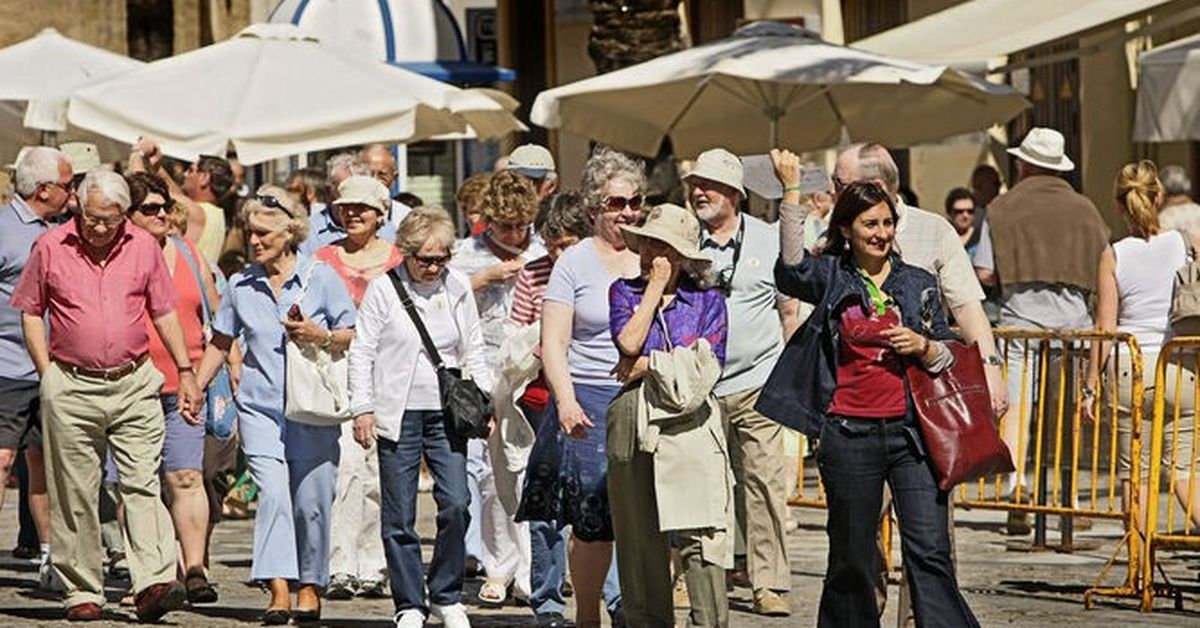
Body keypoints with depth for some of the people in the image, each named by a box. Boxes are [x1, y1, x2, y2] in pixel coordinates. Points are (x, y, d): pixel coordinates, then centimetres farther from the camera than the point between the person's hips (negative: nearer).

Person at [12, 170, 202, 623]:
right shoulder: (50, 248, 2)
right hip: (71, 388, -1)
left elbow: (164, 313, 14)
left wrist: (185, 372, 11)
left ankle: (154, 584, -16)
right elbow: (30, 313, 9)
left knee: (142, 484, -9)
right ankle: (81, 591, 10)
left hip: (135, 384, 1)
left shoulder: (143, 247, 6)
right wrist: (47, 374, 1)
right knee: (75, 495, 3)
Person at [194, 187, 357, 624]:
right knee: (272, 494, -15)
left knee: (311, 501, 1)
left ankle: (309, 586, 18)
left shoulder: (321, 277, 1)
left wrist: (322, 337, -14)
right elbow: (220, 343, 20)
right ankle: (278, 592, -22)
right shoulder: (241, 286, 9)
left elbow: (356, 336, 4)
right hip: (260, 406, 1)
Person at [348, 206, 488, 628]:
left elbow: (473, 352, 15)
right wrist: (362, 409, -6)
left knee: (456, 505, -8)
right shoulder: (383, 288, -3)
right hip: (398, 415, -2)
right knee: (399, 515, 0)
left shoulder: (458, 287, 7)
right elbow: (361, 352, 0)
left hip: (447, 414, 2)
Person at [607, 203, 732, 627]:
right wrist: (655, 288, 0)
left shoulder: (707, 300, 10)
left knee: (701, 535, -11)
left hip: (690, 427, -2)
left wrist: (647, 365, -3)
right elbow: (629, 342, -5)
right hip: (634, 428, 2)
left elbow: (705, 364, -3)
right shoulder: (624, 292, 14)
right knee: (640, 540, 3)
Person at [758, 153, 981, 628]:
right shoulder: (832, 279, 4)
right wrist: (791, 190, -22)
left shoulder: (919, 283, 11)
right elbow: (792, 268, -18)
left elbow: (948, 357, 16)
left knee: (930, 552, -5)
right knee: (851, 557, 8)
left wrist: (924, 347, -7)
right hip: (849, 436, -1)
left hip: (911, 430, 1)